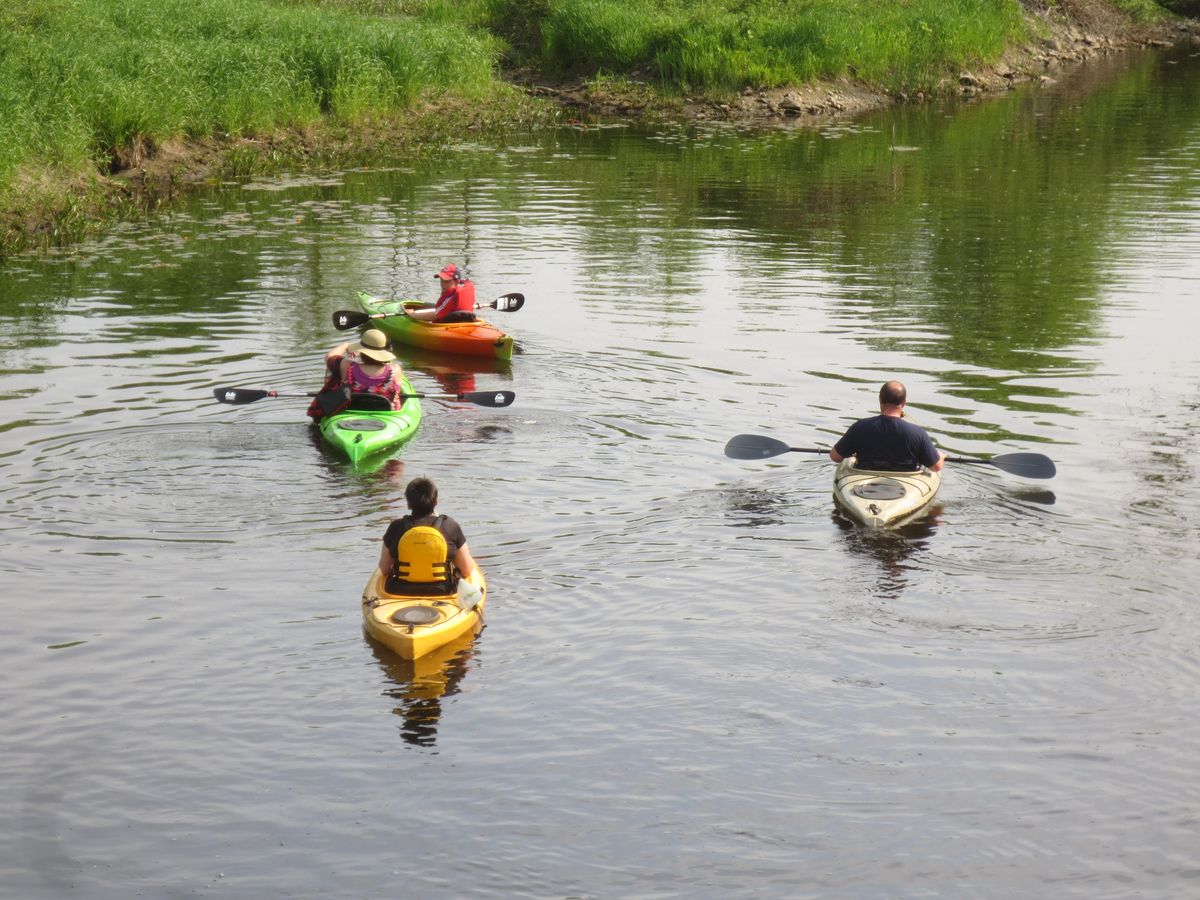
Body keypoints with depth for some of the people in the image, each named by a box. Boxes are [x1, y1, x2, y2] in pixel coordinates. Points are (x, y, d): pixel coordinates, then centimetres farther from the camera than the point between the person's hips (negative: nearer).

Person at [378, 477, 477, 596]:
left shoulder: (396, 528, -6)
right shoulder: (451, 527, -9)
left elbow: (384, 570, 2)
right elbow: (467, 571, -4)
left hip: (400, 592, 1)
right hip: (443, 592, -1)